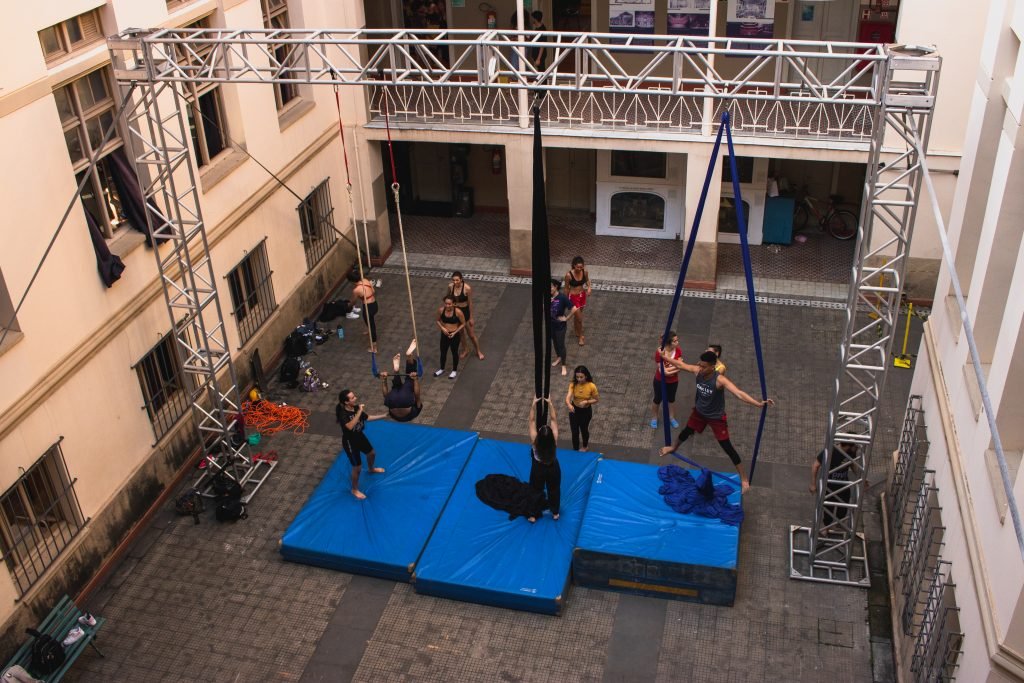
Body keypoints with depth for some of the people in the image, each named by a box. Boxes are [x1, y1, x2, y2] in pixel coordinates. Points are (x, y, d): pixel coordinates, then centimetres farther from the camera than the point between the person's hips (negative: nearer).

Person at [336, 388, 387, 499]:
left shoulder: (356, 407, -11)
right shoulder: (343, 414, -33)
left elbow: (367, 417, 5)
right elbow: (350, 426, -51)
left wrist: (384, 416, 2)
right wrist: (359, 412, -48)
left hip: (359, 436, 8)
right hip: (350, 442, -8)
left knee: (372, 453, 30)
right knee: (357, 467, 4)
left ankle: (371, 469, 64)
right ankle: (355, 490, 28)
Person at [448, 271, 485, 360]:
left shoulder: (467, 288, -24)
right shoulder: (450, 286, -14)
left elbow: (470, 303, -15)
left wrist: (471, 317, -9)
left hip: (465, 311, -3)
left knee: (471, 334, 9)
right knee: (460, 332, 22)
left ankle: (478, 351, 31)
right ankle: (465, 350, 44)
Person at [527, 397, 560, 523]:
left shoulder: (535, 441, -33)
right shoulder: (554, 440, -32)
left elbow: (532, 420, -27)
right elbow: (553, 419, -25)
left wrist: (534, 405, -24)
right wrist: (550, 404, -23)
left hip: (538, 469, -1)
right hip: (553, 468, 1)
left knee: (536, 491, 21)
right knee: (554, 490, 25)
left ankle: (533, 515, 38)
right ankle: (555, 512, 45)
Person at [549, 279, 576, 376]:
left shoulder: (562, 297, -24)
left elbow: (574, 309, -22)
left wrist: (566, 318, -15)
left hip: (560, 325, -5)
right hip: (550, 324, 5)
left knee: (561, 345, 6)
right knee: (554, 342, 24)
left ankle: (563, 366, 21)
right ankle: (558, 357, 49)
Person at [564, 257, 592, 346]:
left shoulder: (585, 271, -14)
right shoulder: (569, 275, -26)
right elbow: (567, 288, -12)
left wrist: (589, 287, -16)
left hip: (582, 295, 4)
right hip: (574, 297, -4)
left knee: (578, 315, 25)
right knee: (579, 318, 2)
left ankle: (575, 329, 51)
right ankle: (580, 336, 24)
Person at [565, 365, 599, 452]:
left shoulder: (591, 386, -24)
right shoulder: (573, 384, -20)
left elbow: (596, 399, -11)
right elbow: (568, 397, -32)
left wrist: (586, 402, -28)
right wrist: (569, 405, -53)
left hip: (586, 411, -1)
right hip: (574, 410, 1)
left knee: (584, 429, 20)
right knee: (574, 431, 7)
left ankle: (584, 447, 48)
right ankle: (575, 449, 27)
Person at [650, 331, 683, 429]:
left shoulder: (678, 351, -17)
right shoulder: (659, 352, -31)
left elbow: (679, 367, -19)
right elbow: (663, 371, -29)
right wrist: (676, 366, -24)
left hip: (673, 381, 3)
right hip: (660, 381, -3)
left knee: (671, 399, 25)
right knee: (657, 399, 19)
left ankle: (671, 418, 48)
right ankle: (654, 418, 44)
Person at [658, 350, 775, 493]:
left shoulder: (719, 380, -38)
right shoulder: (697, 371, -21)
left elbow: (739, 393, -49)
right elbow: (680, 364, -3)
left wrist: (759, 403, -62)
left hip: (716, 417, -5)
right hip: (699, 412, 5)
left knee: (727, 447, -1)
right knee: (686, 432, 27)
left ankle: (744, 478, 11)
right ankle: (673, 447, 61)